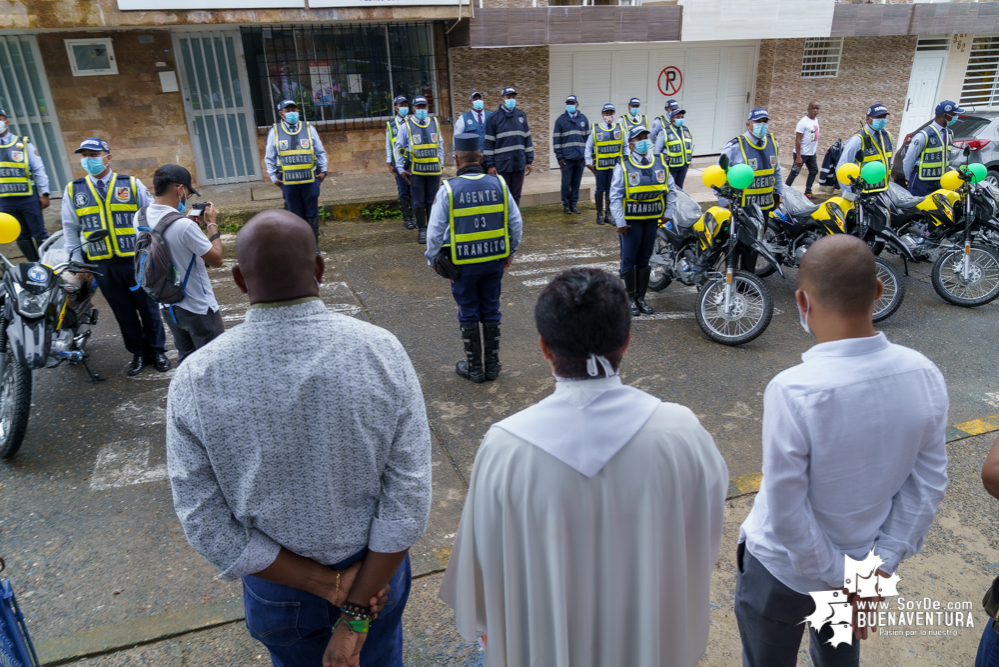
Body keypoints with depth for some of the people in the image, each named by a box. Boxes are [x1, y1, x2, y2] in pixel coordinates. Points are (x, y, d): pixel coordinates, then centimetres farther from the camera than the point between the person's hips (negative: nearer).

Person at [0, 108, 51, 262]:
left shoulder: (23, 143, 4)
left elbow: (38, 169, 2)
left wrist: (44, 193, -4)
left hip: (28, 198, -3)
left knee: (39, 235, -1)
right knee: (22, 237, 7)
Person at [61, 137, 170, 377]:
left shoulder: (132, 184, 0)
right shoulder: (73, 190, 6)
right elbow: (70, 229, 10)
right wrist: (78, 262, 4)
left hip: (136, 260, -2)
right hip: (102, 265, 2)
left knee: (148, 307, 7)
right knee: (123, 312, 11)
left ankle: (157, 350, 22)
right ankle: (138, 353, 23)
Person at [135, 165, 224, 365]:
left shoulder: (140, 218, -4)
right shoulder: (184, 225, -27)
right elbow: (217, 260, -17)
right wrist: (212, 224, -8)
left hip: (168, 305, 7)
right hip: (199, 309, -7)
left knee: (185, 357, 21)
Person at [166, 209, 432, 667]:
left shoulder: (196, 379, -22)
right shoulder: (382, 351, -23)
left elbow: (207, 526, -18)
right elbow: (409, 498, -22)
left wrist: (329, 585, -14)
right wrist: (356, 612, -16)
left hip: (276, 581, 1)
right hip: (376, 569, 0)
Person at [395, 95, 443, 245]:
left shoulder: (435, 123, 9)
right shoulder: (407, 125, 0)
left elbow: (440, 145, 19)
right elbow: (399, 148, 4)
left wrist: (441, 163, 13)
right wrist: (401, 168, 0)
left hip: (434, 169, 2)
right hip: (415, 170, -2)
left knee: (433, 200, 6)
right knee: (418, 202, 3)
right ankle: (422, 230, 12)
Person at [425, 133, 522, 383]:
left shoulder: (449, 189, -12)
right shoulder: (498, 184, -3)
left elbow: (435, 231, -9)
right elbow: (516, 222, 4)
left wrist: (432, 259, 6)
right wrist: (510, 251, 17)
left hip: (463, 262, -3)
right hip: (494, 260, 3)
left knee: (468, 315, 10)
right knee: (491, 311, 15)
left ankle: (474, 367, 21)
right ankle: (492, 365, 24)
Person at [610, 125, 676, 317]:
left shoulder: (661, 163, 6)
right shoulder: (623, 166, -7)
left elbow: (671, 189, 14)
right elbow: (615, 196, -10)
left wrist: (668, 213, 6)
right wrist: (620, 222, -14)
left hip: (652, 219, 4)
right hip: (631, 220, -4)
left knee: (645, 259, 11)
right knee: (629, 259, 1)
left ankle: (641, 297, 20)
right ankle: (631, 298, 13)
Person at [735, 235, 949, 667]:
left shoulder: (792, 392, -34)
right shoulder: (925, 376, -16)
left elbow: (785, 513, -26)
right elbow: (928, 486, -8)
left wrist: (839, 581, -11)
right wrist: (880, 567, -3)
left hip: (784, 570, -4)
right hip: (862, 559, 5)